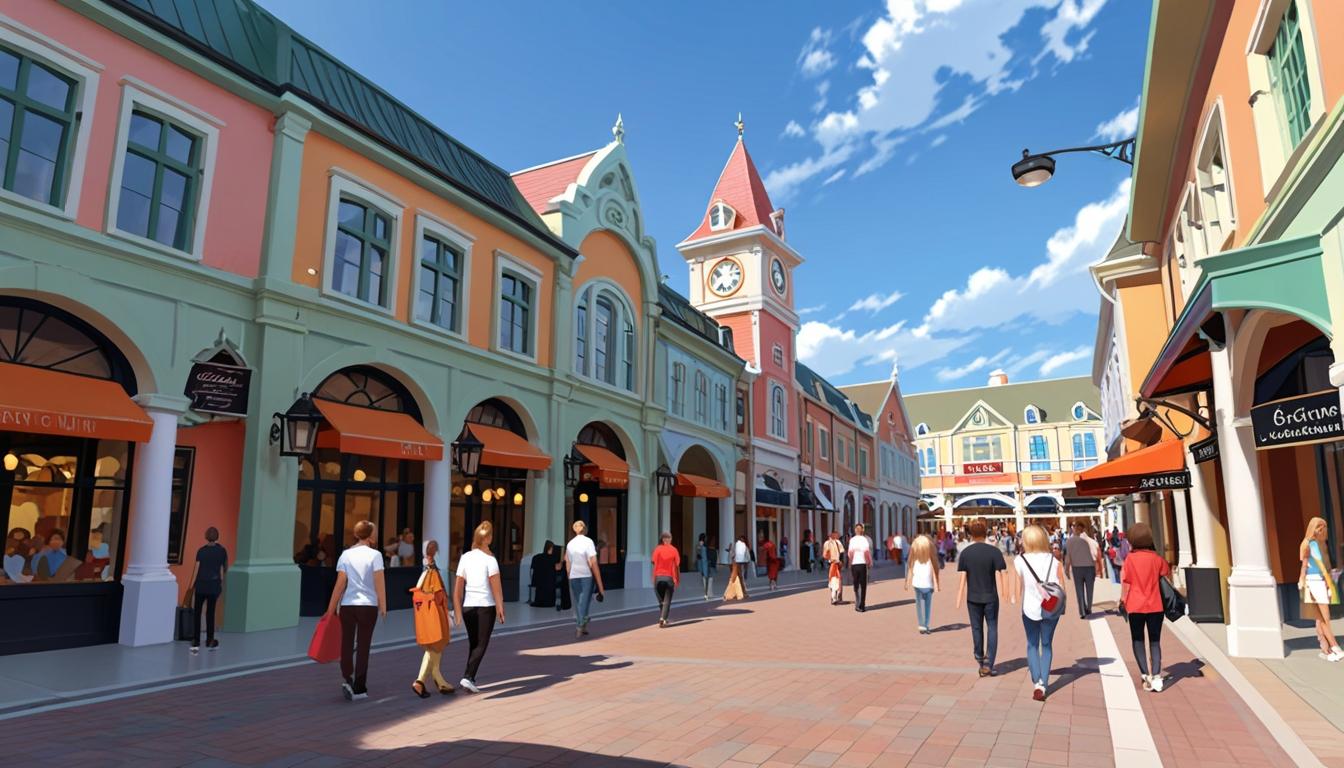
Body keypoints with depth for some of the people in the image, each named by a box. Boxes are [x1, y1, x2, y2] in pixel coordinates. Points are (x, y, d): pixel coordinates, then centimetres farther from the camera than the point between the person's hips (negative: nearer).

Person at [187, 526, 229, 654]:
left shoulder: (201, 551, -7)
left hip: (201, 586, -2)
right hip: (214, 586, 2)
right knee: (210, 613, 11)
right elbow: (225, 568, 9)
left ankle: (196, 643, 2)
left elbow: (196, 569, -7)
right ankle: (209, 641, 17)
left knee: (197, 613, 6)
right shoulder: (221, 551, 0)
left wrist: (192, 585, 3)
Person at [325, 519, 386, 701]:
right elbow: (379, 582, -8)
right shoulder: (375, 555, -5)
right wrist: (383, 606, 1)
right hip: (368, 605, -2)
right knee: (363, 646, 6)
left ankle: (347, 680, 1)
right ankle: (359, 688, 9)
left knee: (347, 644, 14)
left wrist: (331, 608, 4)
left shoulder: (346, 555, 3)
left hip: (347, 605, 2)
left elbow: (340, 583, -1)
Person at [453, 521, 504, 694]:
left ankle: (470, 678, 21)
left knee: (473, 644, 17)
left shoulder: (465, 558, 3)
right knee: (481, 645, 2)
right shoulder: (489, 559, -10)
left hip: (468, 607, 5)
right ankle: (468, 677, -11)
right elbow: (496, 587, -11)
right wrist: (500, 608, -3)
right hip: (486, 606, -5)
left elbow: (458, 587, 4)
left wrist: (458, 611, 10)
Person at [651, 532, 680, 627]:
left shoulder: (657, 549, 0)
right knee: (667, 601, 3)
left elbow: (655, 565, -4)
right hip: (669, 578, -1)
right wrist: (678, 580, 10)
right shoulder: (674, 550, 1)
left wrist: (654, 579, 0)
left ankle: (661, 618, 14)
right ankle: (663, 618, -12)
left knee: (661, 600, 16)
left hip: (658, 577, 1)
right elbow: (677, 566, 2)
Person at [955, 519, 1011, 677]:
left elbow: (963, 578, -5)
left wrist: (959, 599, 0)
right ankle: (988, 664, -1)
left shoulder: (965, 553, -4)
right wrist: (1010, 594, -3)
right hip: (990, 597, -1)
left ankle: (980, 659, 30)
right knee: (992, 629, 8)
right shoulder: (994, 552, -8)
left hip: (973, 598, 1)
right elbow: (1000, 575, -10)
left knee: (977, 628, 15)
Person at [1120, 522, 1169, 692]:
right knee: (1155, 641, 10)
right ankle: (1156, 676, -5)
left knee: (1138, 640, 10)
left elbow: (1126, 582, -6)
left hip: (1136, 606, -2)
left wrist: (1122, 598, 5)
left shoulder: (1130, 558, -8)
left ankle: (1145, 675, -3)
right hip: (1155, 606, 2)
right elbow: (1166, 573, 8)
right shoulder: (1157, 558, -3)